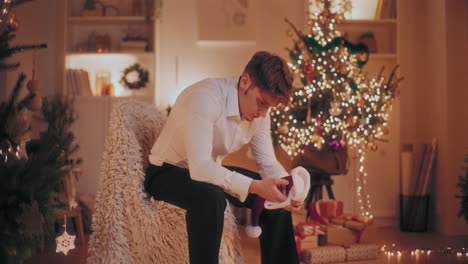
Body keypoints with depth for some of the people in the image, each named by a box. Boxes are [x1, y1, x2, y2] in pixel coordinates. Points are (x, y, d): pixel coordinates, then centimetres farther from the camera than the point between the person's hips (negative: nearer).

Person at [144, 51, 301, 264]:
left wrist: (287, 186, -24)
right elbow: (199, 168, -38)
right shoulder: (204, 98, -32)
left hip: (211, 171, 8)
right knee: (211, 198, -38)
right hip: (166, 173, -7)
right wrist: (254, 186, -45)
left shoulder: (260, 112, -7)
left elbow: (268, 163, -2)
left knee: (275, 196, -3)